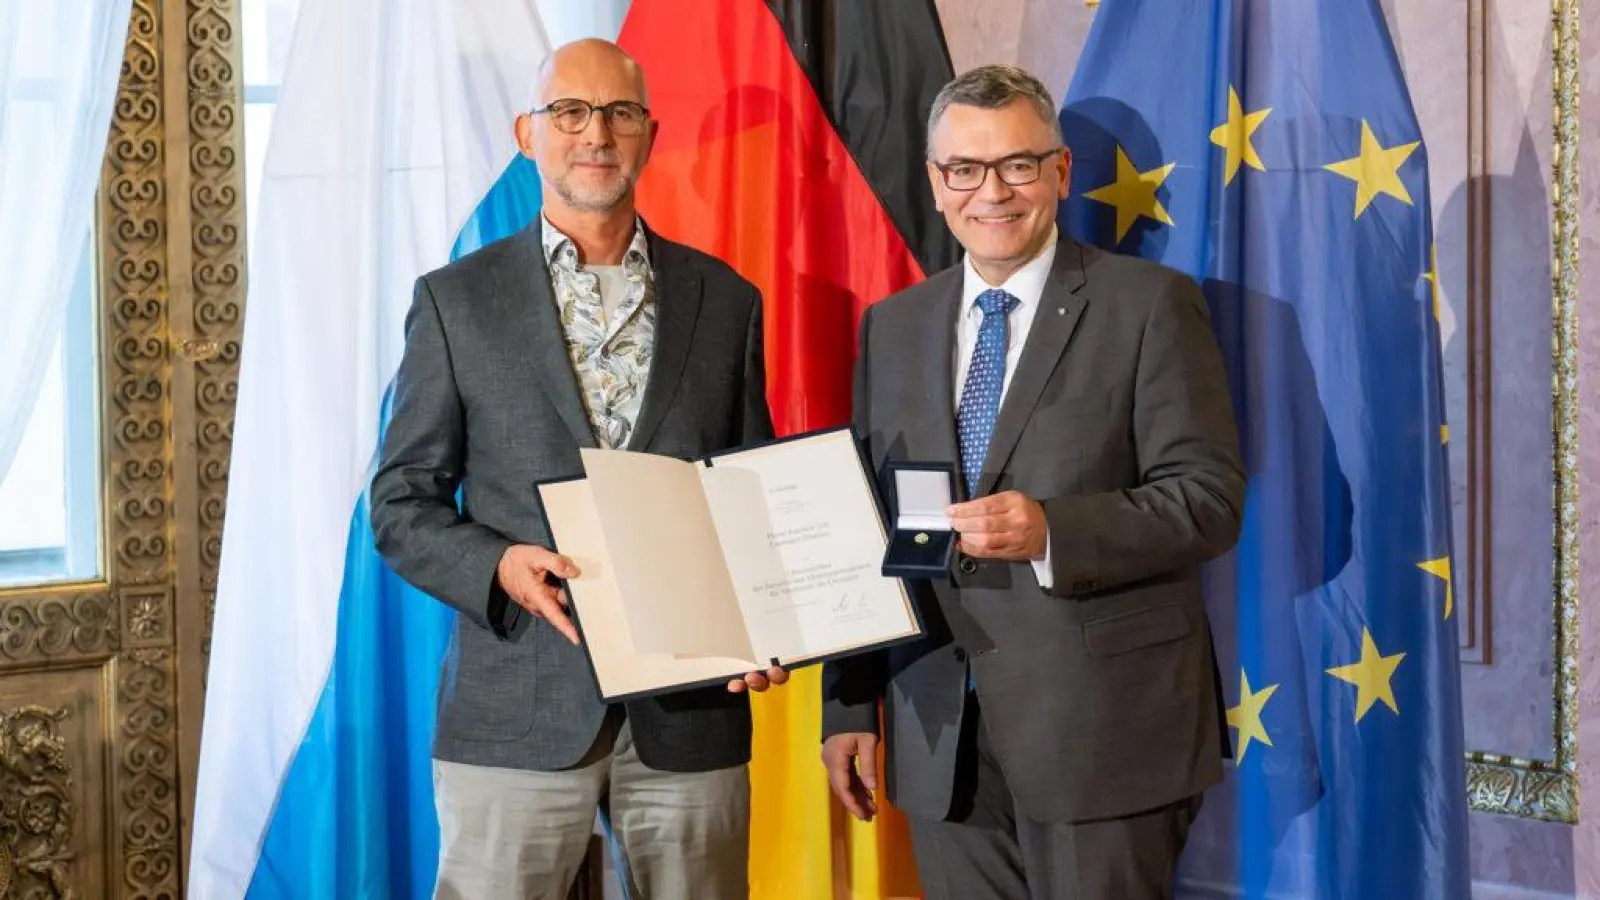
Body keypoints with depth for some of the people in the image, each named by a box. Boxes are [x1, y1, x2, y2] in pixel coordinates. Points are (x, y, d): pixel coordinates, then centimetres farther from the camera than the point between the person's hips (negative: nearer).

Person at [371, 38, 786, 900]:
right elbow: (402, 505, 4)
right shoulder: (456, 300, 4)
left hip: (692, 707, 2)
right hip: (517, 710, -2)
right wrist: (499, 568, -15)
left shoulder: (725, 301, 9)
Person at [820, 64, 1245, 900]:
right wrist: (849, 705, 7)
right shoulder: (892, 326, 12)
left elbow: (1210, 497, -9)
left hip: (1101, 727, -4)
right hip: (939, 735, 4)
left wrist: (1051, 532, -24)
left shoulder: (1147, 304, -3)